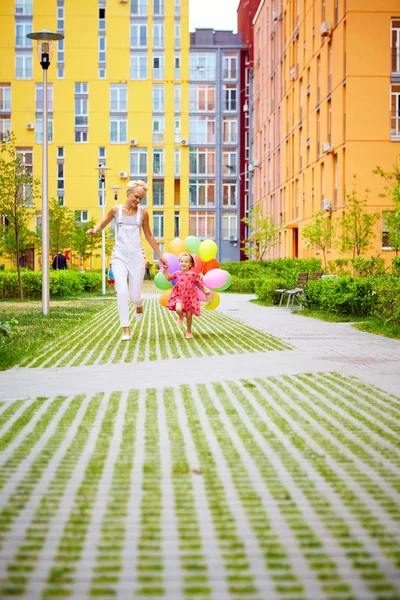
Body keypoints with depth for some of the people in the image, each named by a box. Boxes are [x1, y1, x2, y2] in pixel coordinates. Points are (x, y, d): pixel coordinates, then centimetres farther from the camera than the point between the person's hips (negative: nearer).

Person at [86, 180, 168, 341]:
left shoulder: (143, 213, 3)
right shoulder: (116, 210, 1)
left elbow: (149, 236, 12)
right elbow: (102, 224, 15)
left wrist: (160, 255, 14)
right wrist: (94, 230, -8)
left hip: (136, 257, 1)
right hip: (119, 256, -1)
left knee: (134, 296, 1)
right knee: (122, 292, -16)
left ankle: (139, 305, 41)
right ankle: (126, 329, -9)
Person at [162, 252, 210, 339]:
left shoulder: (194, 274, -7)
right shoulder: (178, 273, 0)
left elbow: (200, 284, 3)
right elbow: (169, 278, 19)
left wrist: (205, 291, -8)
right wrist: (165, 271, 7)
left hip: (190, 297, -1)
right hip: (179, 296, 1)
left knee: (189, 316, 4)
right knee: (178, 309, -29)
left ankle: (189, 331, 29)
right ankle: (180, 317, 9)